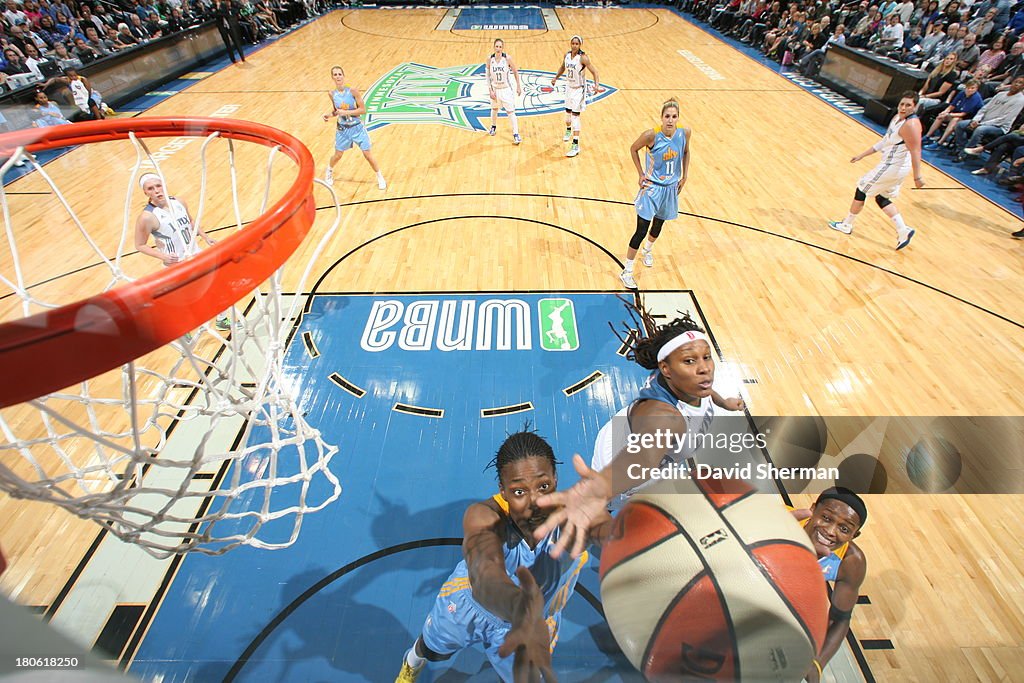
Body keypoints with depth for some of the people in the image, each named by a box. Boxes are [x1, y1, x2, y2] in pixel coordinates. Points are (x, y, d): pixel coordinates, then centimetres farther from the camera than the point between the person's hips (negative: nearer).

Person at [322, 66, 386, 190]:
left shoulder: (353, 91, -15)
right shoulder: (332, 94, -4)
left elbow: (363, 110, -16)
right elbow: (336, 110, 11)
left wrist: (346, 112, -23)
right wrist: (329, 114, -9)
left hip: (357, 128, -3)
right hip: (342, 129, 3)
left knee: (368, 154, -2)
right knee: (337, 155, 12)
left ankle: (380, 178, 16)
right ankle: (329, 171, 42)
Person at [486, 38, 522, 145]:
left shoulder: (507, 58, -15)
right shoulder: (490, 59, -10)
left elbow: (515, 72, -3)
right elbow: (488, 76, -3)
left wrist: (518, 86, -1)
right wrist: (490, 90, -8)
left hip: (506, 89, -3)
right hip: (495, 89, 3)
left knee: (510, 112, -8)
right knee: (494, 109, 21)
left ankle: (516, 134, -3)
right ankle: (493, 127, 46)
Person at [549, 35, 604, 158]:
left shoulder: (583, 57, -19)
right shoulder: (567, 55, -1)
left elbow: (594, 72, -21)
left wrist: (597, 85, -36)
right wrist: (556, 78, 29)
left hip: (579, 89, -6)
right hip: (569, 87, 7)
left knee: (575, 115, -13)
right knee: (568, 111, 22)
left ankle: (576, 145, -13)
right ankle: (568, 131, 54)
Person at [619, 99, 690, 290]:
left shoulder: (685, 133, -9)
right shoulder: (651, 135, -21)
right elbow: (633, 149, -4)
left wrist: (684, 176, 7)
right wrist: (641, 174, -7)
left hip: (671, 188, 5)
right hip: (652, 187, -5)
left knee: (658, 224, 21)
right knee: (641, 231, -9)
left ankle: (648, 250, 53)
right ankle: (626, 272, 1)